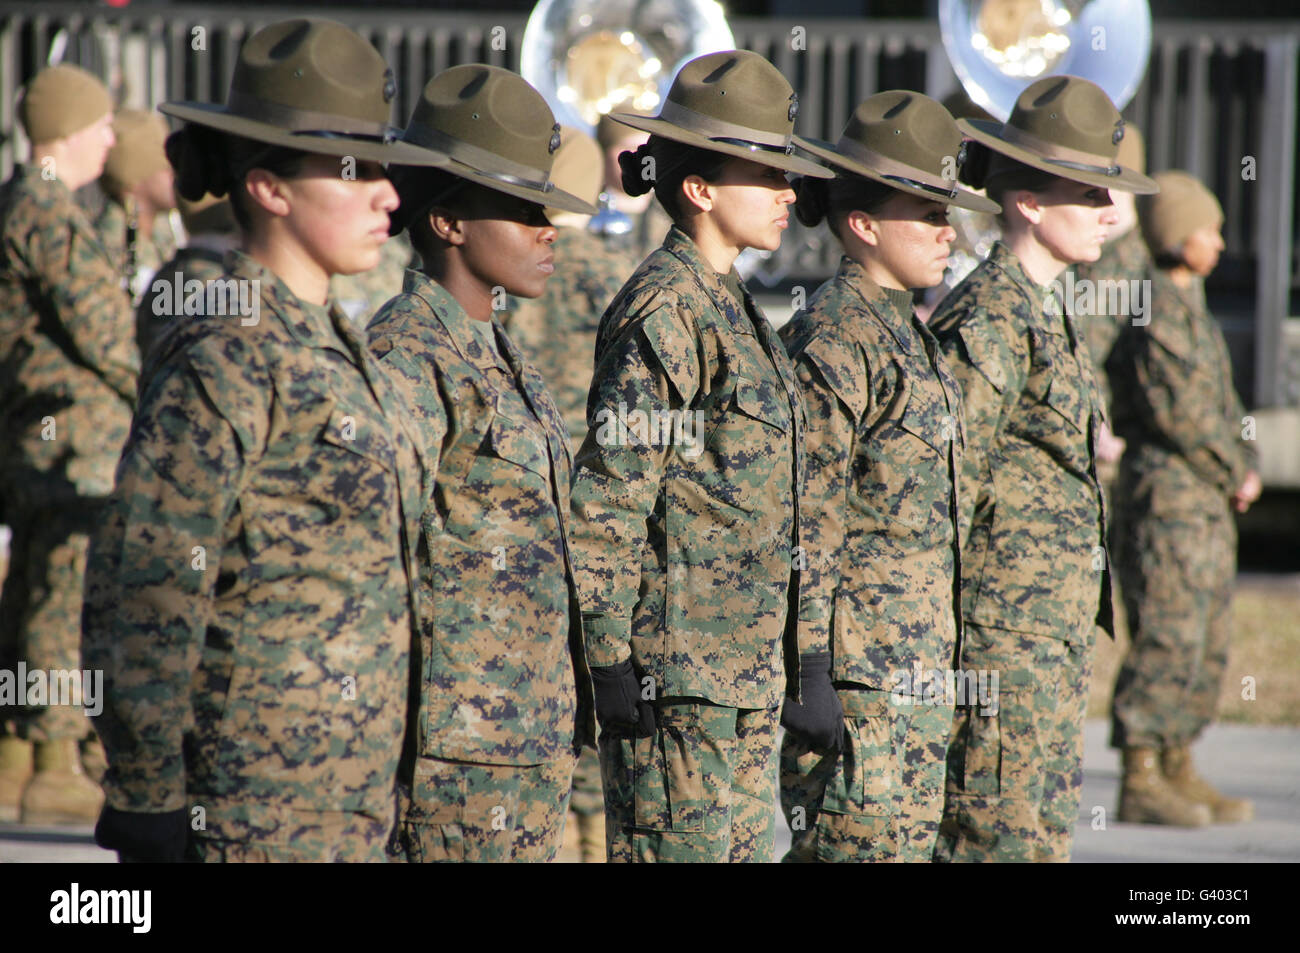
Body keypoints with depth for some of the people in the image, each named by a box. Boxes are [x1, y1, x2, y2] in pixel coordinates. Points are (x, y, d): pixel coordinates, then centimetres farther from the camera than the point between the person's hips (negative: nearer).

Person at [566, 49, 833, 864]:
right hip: (679, 666, -9)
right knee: (678, 847, -6)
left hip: (749, 667, 9)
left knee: (755, 847, 9)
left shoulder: (731, 307, 15)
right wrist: (612, 661, -19)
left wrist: (792, 661, 21)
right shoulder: (666, 312, -13)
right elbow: (607, 496, -16)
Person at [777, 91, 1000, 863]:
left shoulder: (911, 335, 16)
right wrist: (809, 674, -21)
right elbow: (806, 525, -17)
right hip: (856, 677, -9)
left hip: (920, 675, 10)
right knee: (866, 849, -9)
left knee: (913, 844, 10)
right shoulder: (833, 342, -13)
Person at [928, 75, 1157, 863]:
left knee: (1046, 832, 11)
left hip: (1058, 637, 10)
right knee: (1011, 844, -9)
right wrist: (945, 650, -19)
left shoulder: (1050, 316, 16)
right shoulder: (988, 324, -14)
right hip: (1006, 635, -10)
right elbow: (949, 494, -18)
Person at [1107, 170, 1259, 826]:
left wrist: (1245, 464, 7)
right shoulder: (1155, 311, -13)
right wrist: (1235, 473, -8)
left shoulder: (1192, 307, 18)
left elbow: (1222, 403, 22)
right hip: (1167, 496, -10)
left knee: (1208, 644, 11)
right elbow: (1178, 413, -18)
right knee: (1166, 641, -10)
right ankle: (1141, 780, -8)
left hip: (1210, 505, 10)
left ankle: (1178, 772, 17)